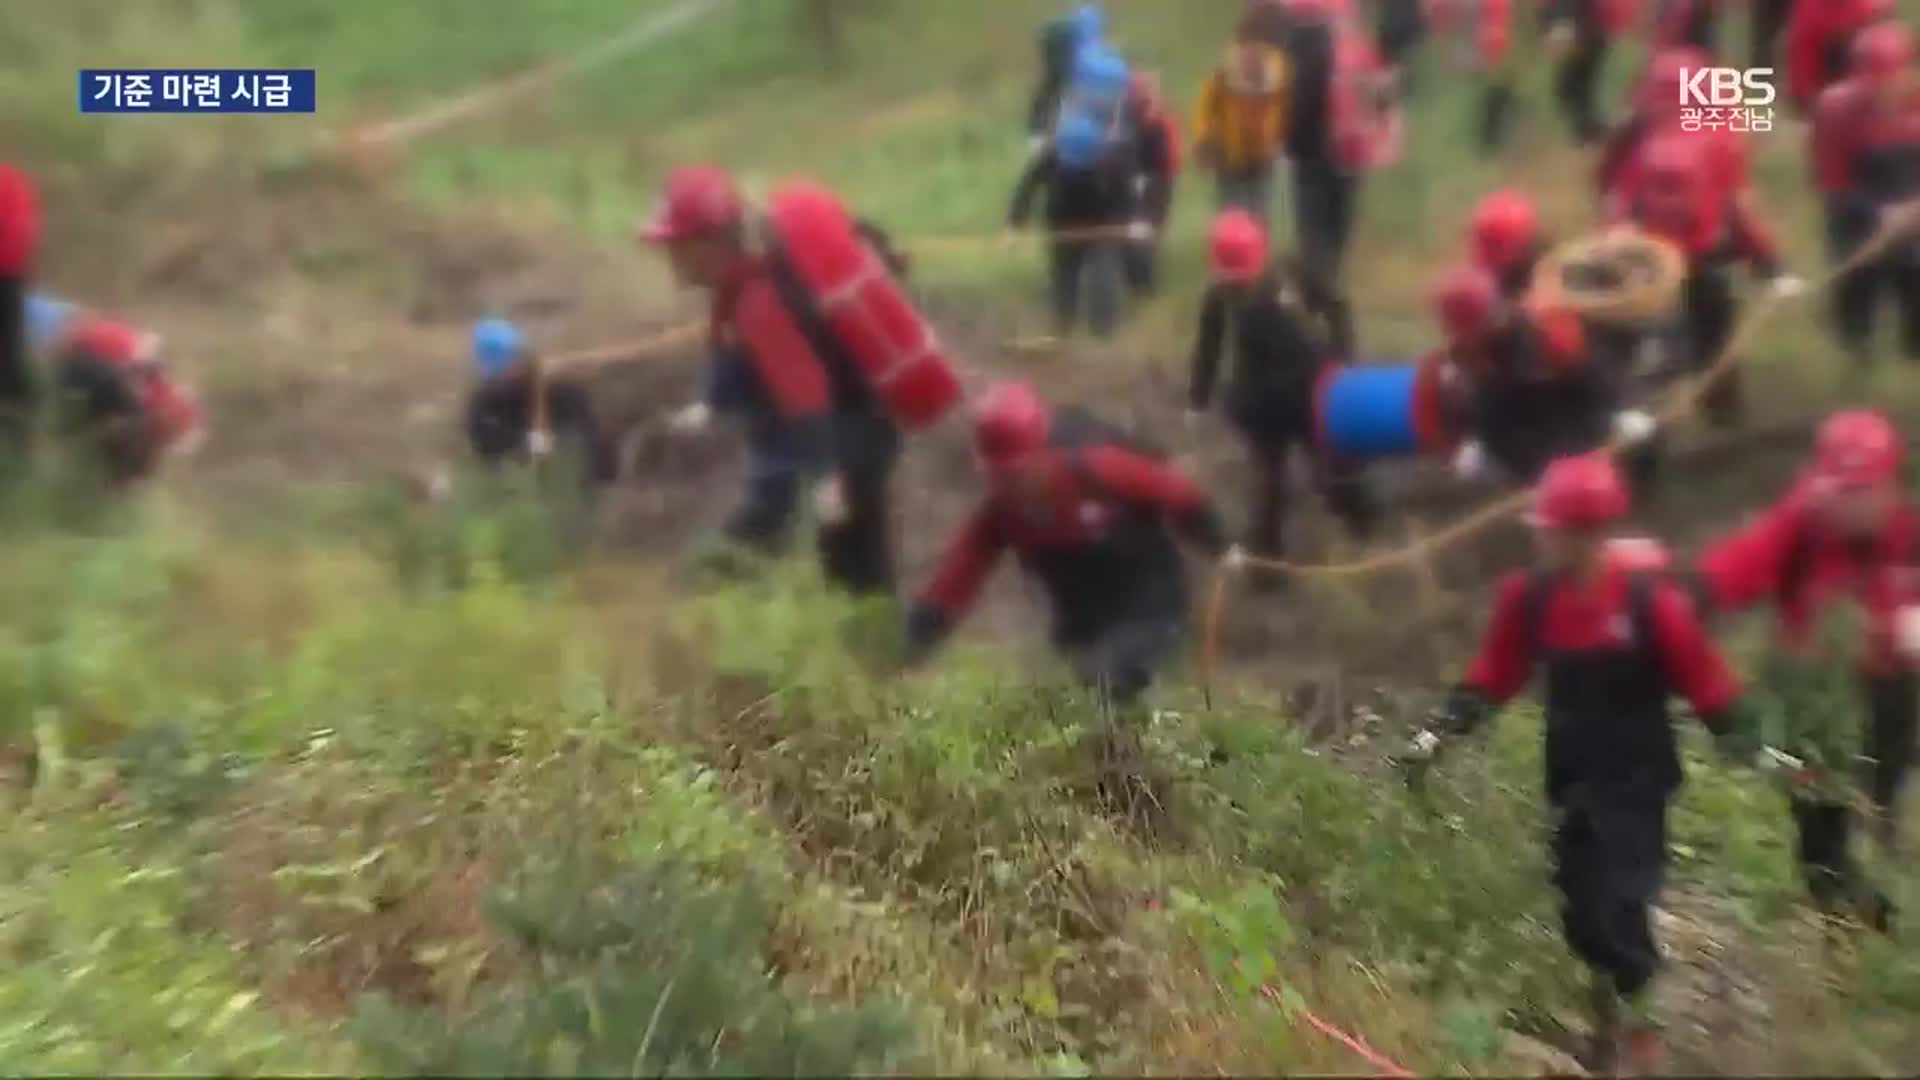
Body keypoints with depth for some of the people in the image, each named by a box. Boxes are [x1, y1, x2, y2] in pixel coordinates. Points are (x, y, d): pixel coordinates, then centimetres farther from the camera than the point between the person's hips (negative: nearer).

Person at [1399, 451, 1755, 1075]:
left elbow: (1705, 681, -10)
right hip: (1571, 778, 4)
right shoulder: (1529, 595, -6)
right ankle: (1609, 1020, 38)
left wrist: (1750, 750, -15)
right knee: (1579, 910, 13)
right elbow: (1491, 679, 3)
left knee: (1620, 909, -8)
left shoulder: (1650, 600, -19)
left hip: (1637, 780, -4)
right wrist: (1437, 736, -3)